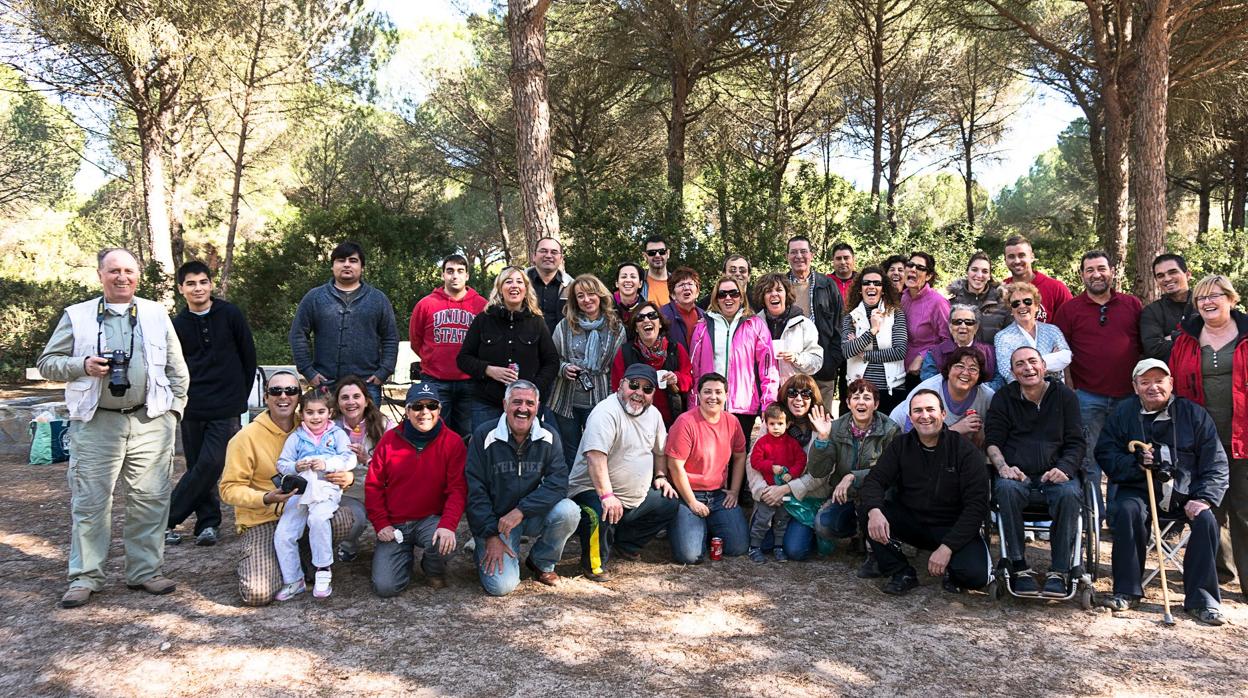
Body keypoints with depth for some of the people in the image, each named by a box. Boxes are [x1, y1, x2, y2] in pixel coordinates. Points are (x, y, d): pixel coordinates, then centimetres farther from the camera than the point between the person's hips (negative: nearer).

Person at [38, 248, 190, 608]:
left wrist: (174, 409, 6)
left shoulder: (156, 314, 12)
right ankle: (85, 577, 12)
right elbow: (47, 362, 8)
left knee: (150, 499, 4)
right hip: (96, 425, -1)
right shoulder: (77, 315, 7)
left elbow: (177, 369, 13)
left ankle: (145, 571, 15)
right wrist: (83, 366, -11)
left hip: (150, 423, 1)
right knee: (89, 502, 1)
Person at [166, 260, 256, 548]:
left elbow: (248, 355, 5)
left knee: (211, 464, -11)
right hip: (192, 410, 2)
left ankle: (167, 519, 1)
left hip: (227, 410, -2)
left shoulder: (230, 314, 0)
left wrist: (242, 395, 5)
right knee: (198, 467, 5)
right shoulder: (177, 325, 5)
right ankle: (208, 523, 15)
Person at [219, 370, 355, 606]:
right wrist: (265, 498, -27)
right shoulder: (247, 437, -8)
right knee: (258, 594, -21)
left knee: (343, 518, -29)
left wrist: (346, 477, -19)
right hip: (262, 521, -3)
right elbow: (229, 489, -8)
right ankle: (250, 563, 16)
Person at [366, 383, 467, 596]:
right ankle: (406, 557, 23)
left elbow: (457, 489, -11)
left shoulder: (453, 442, -6)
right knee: (385, 587, -13)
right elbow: (373, 485, 3)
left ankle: (434, 570, 4)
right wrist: (381, 523, -8)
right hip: (394, 524, 1)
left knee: (445, 544, -35)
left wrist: (448, 524, -27)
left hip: (431, 519, -1)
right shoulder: (390, 439, -1)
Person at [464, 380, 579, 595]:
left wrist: (521, 510, -25)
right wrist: (491, 535, -15)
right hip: (494, 518, -3)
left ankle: (541, 563, 1)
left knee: (569, 512, -27)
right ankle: (485, 552, 15)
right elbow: (475, 490, -10)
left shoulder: (548, 438, -4)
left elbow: (558, 483, -14)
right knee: (501, 586, -22)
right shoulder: (485, 436, -11)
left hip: (532, 515, 3)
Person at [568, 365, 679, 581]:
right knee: (602, 514, -36)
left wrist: (661, 476, 11)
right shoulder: (607, 412, -21)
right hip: (593, 491, -9)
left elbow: (659, 450, 24)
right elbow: (595, 456, -32)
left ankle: (624, 544, 19)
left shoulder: (653, 414, 7)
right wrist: (607, 496, -37)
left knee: (670, 504, 8)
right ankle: (594, 564, -8)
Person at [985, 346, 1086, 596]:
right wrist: (1003, 467, -14)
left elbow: (1076, 443, 8)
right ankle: (1020, 568, -27)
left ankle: (1059, 571, -23)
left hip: (1055, 475, 0)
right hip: (1018, 475, 0)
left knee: (1070, 493, -34)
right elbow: (992, 441, 7)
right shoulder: (1003, 398, 13)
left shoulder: (1065, 396, 12)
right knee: (1006, 489, -34)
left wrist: (1063, 469, -13)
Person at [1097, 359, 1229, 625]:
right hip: (1138, 489, -1)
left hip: (1184, 491, 1)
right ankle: (1127, 591, -18)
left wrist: (1204, 498, -13)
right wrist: (1135, 462, -18)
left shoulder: (1194, 414, 3)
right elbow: (1104, 453, 1)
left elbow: (1216, 464, 2)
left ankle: (1201, 598, -14)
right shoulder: (1123, 413, 5)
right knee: (1128, 511, -30)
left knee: (1205, 519, -27)